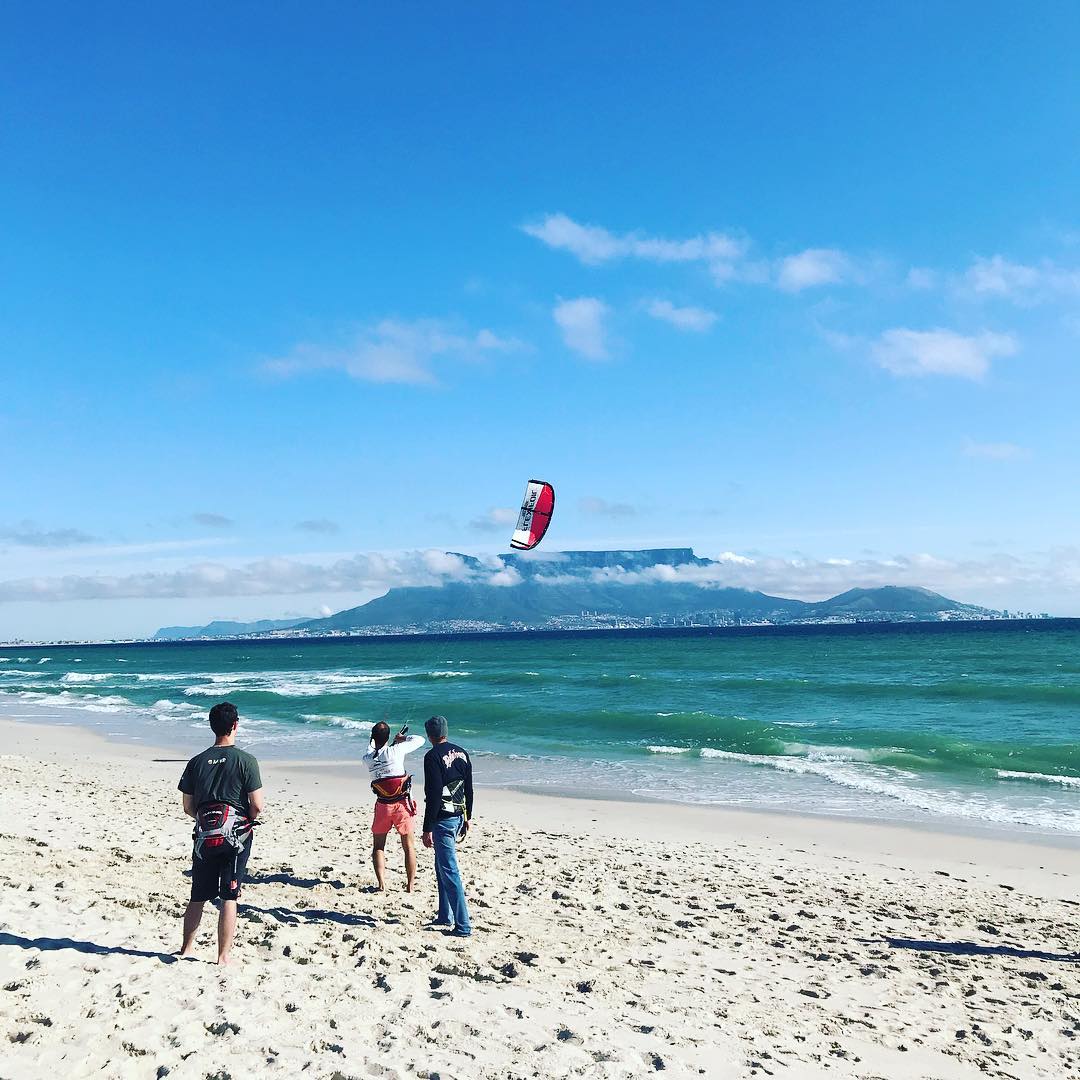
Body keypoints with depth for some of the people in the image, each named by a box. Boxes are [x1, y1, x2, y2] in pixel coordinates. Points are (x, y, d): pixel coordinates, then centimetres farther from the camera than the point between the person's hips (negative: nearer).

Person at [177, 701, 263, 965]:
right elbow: (257, 806, -11)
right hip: (236, 837, -4)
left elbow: (188, 808, 6)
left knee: (198, 897, 16)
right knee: (229, 898, 2)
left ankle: (187, 949, 30)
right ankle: (223, 957, 7)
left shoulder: (197, 762, 2)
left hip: (204, 836, 4)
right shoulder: (245, 760, -10)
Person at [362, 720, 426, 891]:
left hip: (382, 805, 2)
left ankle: (381, 884, 8)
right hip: (402, 804, -2)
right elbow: (420, 740, -3)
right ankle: (410, 885, 12)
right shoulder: (396, 750, -14)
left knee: (378, 846, 15)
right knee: (409, 846, 10)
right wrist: (403, 738, 12)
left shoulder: (367, 758, -5)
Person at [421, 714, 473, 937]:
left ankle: (463, 926, -4)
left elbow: (433, 795, -20)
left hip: (442, 819, -9)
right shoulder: (462, 753, 8)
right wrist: (467, 817, 23)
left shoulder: (433, 756, -16)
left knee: (449, 871, -5)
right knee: (442, 866, 21)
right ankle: (445, 916, 29)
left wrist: (427, 829, -18)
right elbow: (469, 789, 13)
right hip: (458, 816, 9)